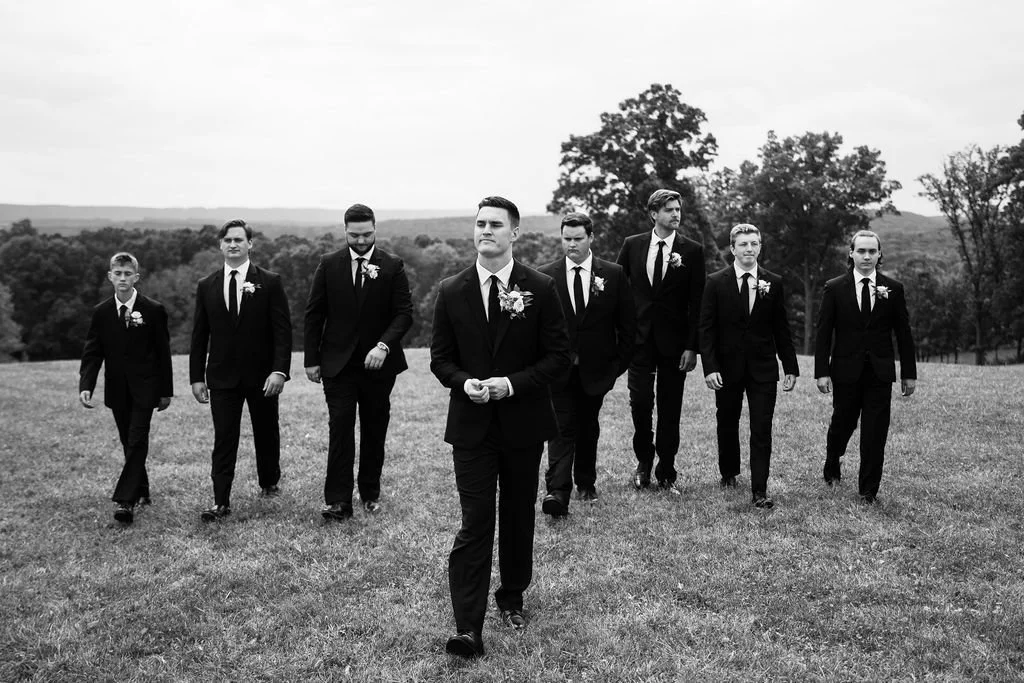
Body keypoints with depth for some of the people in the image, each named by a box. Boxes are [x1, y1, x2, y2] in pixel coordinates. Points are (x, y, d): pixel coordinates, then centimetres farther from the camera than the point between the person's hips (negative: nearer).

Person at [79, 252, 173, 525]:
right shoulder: (101, 312, 3)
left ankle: (125, 500, -14)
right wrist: (86, 386, -13)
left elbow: (163, 352, -1)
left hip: (144, 388, -3)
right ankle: (142, 492, 25)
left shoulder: (153, 310, -5)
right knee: (129, 443, 11)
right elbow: (92, 353, 2)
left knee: (137, 443, -11)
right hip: (117, 390, 4)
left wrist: (166, 390, -1)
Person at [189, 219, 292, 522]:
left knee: (266, 433, 12)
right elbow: (199, 335, 8)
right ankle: (221, 502, -3)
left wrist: (280, 370, -16)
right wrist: (196, 377, 2)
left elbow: (282, 330, -6)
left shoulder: (270, 282, -2)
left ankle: (269, 483, 34)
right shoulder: (206, 286, 6)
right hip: (222, 375, 1)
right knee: (223, 438, -4)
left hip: (263, 375, -1)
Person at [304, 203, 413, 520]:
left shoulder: (392, 266, -2)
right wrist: (312, 359, 2)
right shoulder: (329, 265, 2)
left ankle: (371, 492, 24)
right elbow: (314, 314, 5)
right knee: (340, 428, -7)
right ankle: (337, 500, -6)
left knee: (375, 431, 10)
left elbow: (404, 313, -5)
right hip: (338, 363, 0)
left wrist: (384, 345, -21)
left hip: (378, 362, 0)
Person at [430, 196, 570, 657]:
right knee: (475, 523, -7)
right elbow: (441, 358, 6)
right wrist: (464, 383, -15)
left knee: (519, 516, 15)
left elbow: (558, 356, -3)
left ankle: (512, 598, 36)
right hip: (471, 425, 0)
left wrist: (512, 384, -16)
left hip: (523, 422, 1)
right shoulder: (451, 292, 1)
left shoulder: (540, 289, -3)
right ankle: (468, 628, -8)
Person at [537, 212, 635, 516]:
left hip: (596, 368, 1)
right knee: (562, 428, -9)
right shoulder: (545, 276, 0)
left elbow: (627, 323, 4)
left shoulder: (613, 275, 1)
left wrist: (619, 363, 1)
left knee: (588, 426, 14)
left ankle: (586, 482, 31)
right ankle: (558, 491, -14)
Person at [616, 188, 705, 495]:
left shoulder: (692, 251, 0)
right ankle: (644, 462, 19)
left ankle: (666, 473, 16)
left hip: (674, 341, -1)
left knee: (670, 409, 5)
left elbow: (697, 303, -2)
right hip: (639, 338, 1)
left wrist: (692, 346, -8)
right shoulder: (632, 245, 4)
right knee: (640, 402, -3)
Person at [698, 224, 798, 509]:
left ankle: (759, 491, -1)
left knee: (762, 430, -5)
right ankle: (728, 474, 36)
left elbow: (781, 329, 6)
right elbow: (706, 328, -4)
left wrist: (791, 368, 3)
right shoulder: (716, 282, -3)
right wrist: (710, 367, -12)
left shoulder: (773, 283, 3)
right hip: (727, 367, 0)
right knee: (727, 425, 14)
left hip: (763, 368, 0)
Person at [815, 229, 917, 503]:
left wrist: (909, 373, 5)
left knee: (875, 434, 0)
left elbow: (903, 333, 7)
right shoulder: (834, 288, 0)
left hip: (880, 372, 1)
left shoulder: (893, 289, 4)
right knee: (842, 424, 10)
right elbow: (823, 333, -1)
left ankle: (868, 490, 10)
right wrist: (821, 372, -7)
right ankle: (832, 467, 38)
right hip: (846, 371, -1)